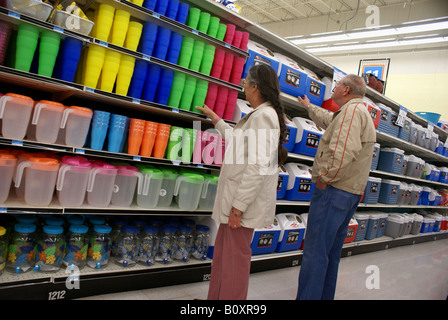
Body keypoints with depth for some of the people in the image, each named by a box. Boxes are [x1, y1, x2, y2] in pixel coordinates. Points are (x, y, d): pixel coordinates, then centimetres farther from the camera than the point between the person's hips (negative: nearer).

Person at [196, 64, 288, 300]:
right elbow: (236, 140, 32)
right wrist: (214, 118, 41)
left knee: (236, 255, 0)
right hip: (236, 196, 10)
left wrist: (239, 205, -23)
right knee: (222, 251, 18)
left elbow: (258, 166, -24)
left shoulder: (264, 115, -17)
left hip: (246, 199, -10)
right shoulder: (259, 115, 16)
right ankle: (216, 297, 33)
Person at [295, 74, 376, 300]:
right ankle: (324, 296, 28)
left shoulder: (352, 110, -13)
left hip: (334, 190, -11)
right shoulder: (361, 113, 21)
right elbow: (328, 120, 40)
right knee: (332, 251, 17)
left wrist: (324, 178, -19)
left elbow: (343, 150, -30)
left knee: (314, 252, -7)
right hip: (352, 193, 11)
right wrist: (309, 107, 53)